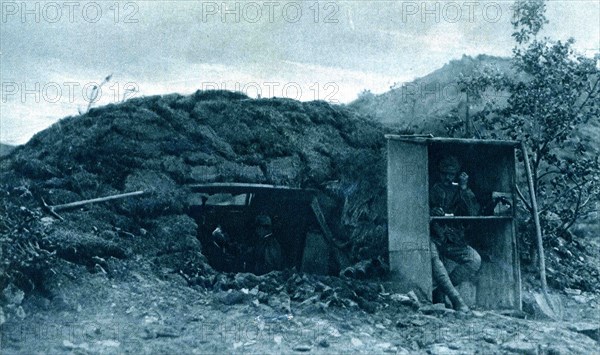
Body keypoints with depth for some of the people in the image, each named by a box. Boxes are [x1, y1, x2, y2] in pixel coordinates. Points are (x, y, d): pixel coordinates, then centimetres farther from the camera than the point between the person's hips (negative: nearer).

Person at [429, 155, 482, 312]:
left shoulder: (458, 190, 13)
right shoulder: (432, 189, 7)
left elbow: (473, 212, 0)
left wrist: (464, 189, -7)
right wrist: (432, 212, -17)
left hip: (454, 240, 3)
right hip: (434, 238, -3)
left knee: (475, 259, -23)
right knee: (433, 257, -36)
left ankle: (438, 291, -18)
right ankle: (456, 300, -37)